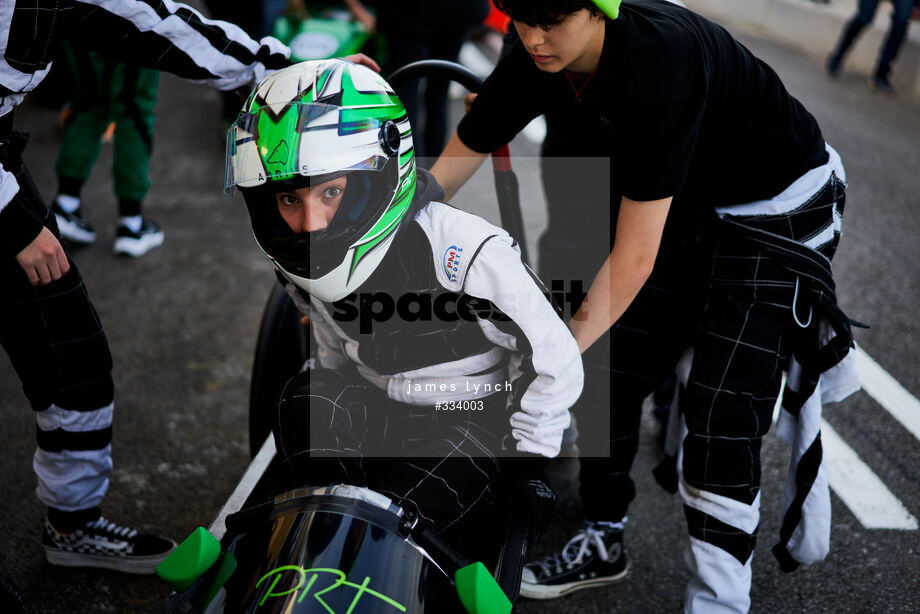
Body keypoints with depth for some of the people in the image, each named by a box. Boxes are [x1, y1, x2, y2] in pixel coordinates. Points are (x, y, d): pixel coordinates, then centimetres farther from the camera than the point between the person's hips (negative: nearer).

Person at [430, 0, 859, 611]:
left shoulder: (658, 62, -37)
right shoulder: (534, 62, -15)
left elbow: (635, 257, -36)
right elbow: (440, 178, -7)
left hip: (776, 206, -7)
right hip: (686, 203, 7)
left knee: (721, 409, -12)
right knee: (612, 369, 6)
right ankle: (602, 543, 26)